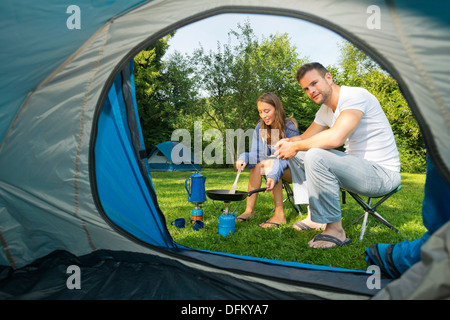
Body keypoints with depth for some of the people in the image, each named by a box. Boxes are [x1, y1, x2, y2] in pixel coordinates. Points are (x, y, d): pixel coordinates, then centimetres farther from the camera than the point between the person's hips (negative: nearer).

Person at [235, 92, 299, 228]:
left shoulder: (289, 127, -17)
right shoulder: (260, 128, -1)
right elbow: (257, 154, -8)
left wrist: (274, 175, -42)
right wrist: (244, 158, -32)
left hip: (292, 169, -5)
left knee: (269, 164, -31)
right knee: (257, 165, -23)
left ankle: (279, 215, -32)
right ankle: (249, 210, -24)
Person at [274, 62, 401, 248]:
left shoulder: (355, 96, -18)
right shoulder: (325, 111, 10)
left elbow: (335, 138, -33)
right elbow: (305, 137, 17)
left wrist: (295, 146, -21)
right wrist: (288, 142, -8)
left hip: (383, 172, -9)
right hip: (356, 166, 9)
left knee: (316, 156, -32)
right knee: (297, 154, 8)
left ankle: (335, 230, -20)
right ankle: (314, 217, 10)